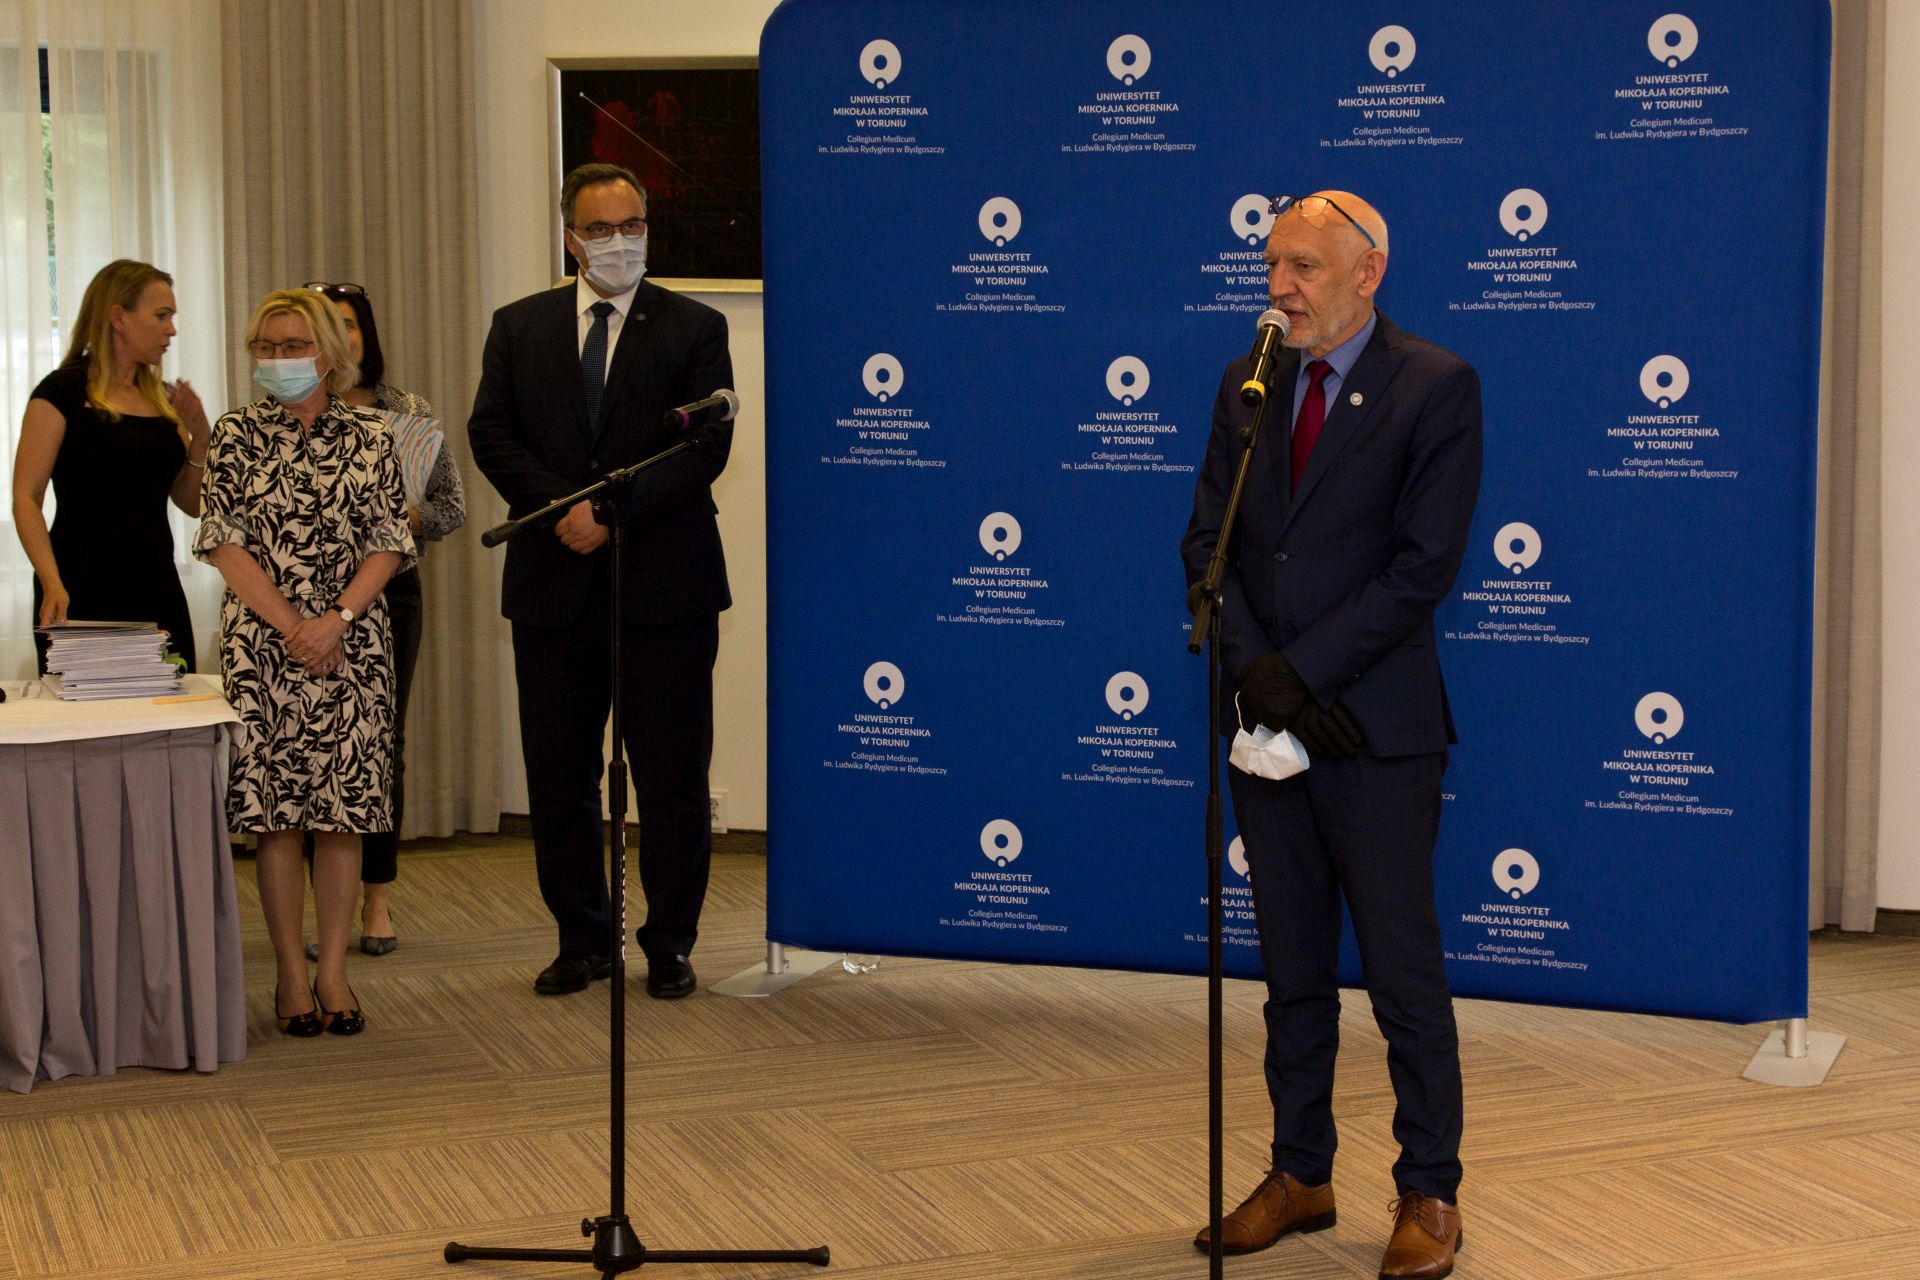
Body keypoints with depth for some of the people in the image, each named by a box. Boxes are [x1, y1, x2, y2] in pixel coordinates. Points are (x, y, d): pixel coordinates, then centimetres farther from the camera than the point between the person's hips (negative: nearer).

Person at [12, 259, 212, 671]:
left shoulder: (164, 400, 13)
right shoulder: (64, 390, -5)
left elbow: (192, 504, 16)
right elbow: (26, 500, -11)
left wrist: (200, 436, 0)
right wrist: (52, 584, -24)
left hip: (158, 591, 6)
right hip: (82, 596, -6)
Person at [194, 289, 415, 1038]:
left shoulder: (368, 437, 6)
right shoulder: (238, 437, 4)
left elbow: (389, 545, 2)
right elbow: (225, 543, -1)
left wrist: (335, 619, -12)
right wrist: (290, 624, -11)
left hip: (351, 643, 1)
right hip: (261, 641, -1)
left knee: (345, 807, 0)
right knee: (275, 809, -1)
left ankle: (333, 971, 8)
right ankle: (291, 975, 7)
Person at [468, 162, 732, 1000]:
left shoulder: (694, 329, 2)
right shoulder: (520, 327, 10)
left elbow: (707, 447, -7)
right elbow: (492, 436, 2)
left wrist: (616, 510, -16)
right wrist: (563, 505, -13)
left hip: (663, 583, -2)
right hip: (553, 584, 3)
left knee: (672, 776, 2)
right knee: (559, 776, 8)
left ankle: (669, 945, 14)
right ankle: (582, 941, 20)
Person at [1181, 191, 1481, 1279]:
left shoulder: (1436, 386, -6)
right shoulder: (1246, 384, 10)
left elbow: (1424, 566, -13)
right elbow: (1208, 543, 7)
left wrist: (1301, 670, -16)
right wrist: (1256, 672, -9)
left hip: (1376, 730, -5)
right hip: (1266, 720, 5)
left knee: (1406, 974, 2)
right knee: (1293, 973, 13)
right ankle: (1301, 1177, 25)